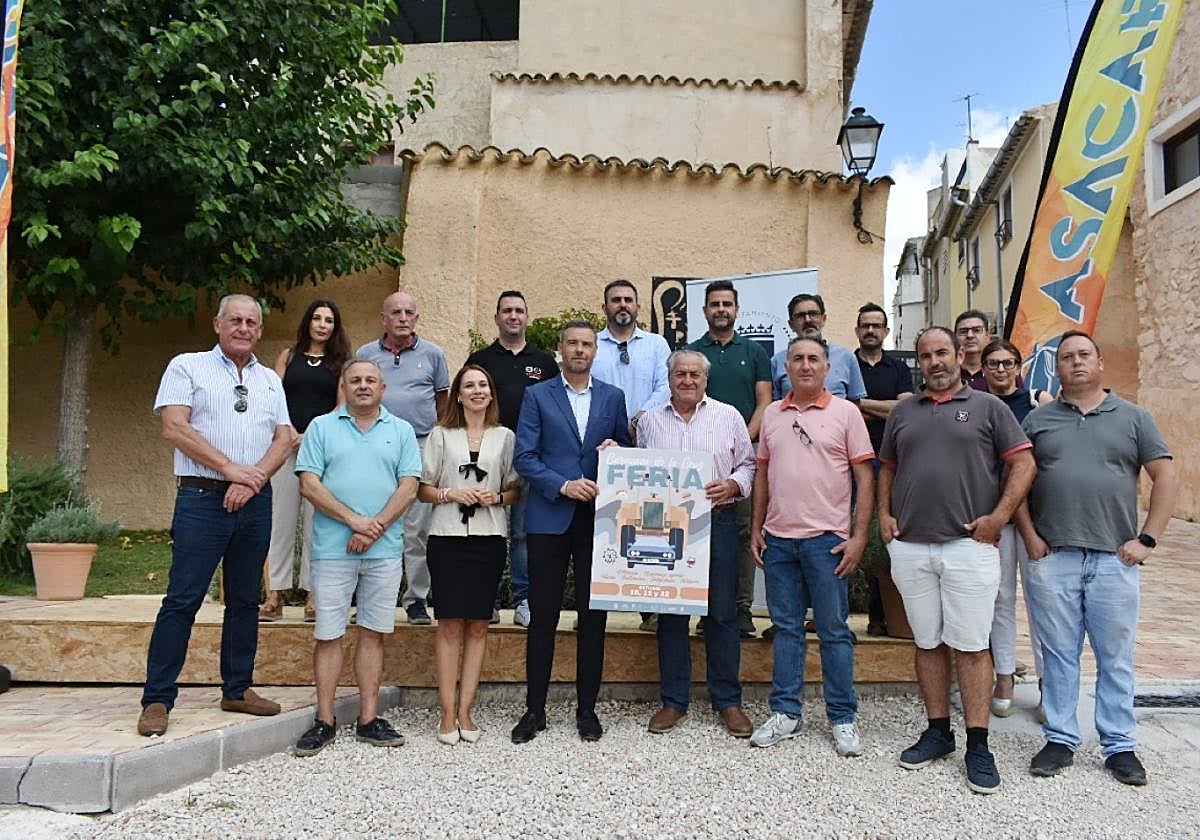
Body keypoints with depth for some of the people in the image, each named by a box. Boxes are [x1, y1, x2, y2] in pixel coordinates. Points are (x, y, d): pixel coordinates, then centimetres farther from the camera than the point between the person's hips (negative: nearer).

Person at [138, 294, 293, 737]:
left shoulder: (270, 379, 16)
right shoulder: (187, 367, 3)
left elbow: (283, 439, 8)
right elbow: (175, 427, -9)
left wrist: (253, 480, -9)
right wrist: (232, 469, -14)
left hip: (255, 501, 5)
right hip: (202, 499, -4)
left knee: (245, 600, 10)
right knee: (182, 599, -4)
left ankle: (237, 689, 20)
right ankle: (157, 699, 4)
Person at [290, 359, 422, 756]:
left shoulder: (401, 431, 10)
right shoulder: (321, 427, 7)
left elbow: (408, 487, 2)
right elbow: (309, 484, -2)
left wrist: (374, 528, -10)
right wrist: (354, 520, -11)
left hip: (385, 550, 1)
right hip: (332, 548, -1)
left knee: (373, 633, 6)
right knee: (328, 634, 2)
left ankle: (368, 719, 13)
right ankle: (324, 721, 11)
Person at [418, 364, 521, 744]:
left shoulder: (504, 437, 11)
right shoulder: (441, 435, 9)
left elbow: (516, 490, 13)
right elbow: (422, 489, 7)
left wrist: (498, 497, -7)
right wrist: (451, 494, -10)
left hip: (489, 538, 1)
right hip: (447, 537, -1)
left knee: (478, 625, 3)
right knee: (450, 624, -3)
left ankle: (465, 710, 10)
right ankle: (448, 713, 4)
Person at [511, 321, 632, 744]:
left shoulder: (613, 398, 11)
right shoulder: (537, 395, 5)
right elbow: (525, 456, -2)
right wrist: (563, 485, -14)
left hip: (598, 518, 2)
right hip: (549, 518, -2)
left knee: (593, 615, 7)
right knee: (542, 615, 3)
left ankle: (587, 709, 19)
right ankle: (535, 709, 15)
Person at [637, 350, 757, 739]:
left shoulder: (728, 416, 7)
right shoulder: (650, 421, 11)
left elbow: (748, 464, 8)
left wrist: (733, 484, -10)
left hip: (718, 522, -1)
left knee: (723, 613, 3)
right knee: (670, 614, 7)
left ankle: (728, 701, 16)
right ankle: (674, 700, 18)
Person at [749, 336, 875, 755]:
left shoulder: (845, 412, -1)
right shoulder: (772, 414, 10)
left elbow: (865, 477, -3)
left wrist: (859, 536, -9)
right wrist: (756, 528, 10)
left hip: (827, 539, -3)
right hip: (778, 538, 4)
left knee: (834, 630, 4)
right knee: (786, 627, 11)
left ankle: (842, 719, 16)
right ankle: (785, 712, 21)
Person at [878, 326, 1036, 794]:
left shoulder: (986, 407, 4)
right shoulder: (902, 413, 15)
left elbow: (1024, 464, 0)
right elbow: (887, 468, 22)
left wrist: (998, 517, -9)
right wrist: (884, 514, 8)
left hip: (969, 545, -3)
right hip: (910, 546, 4)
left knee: (971, 645, -1)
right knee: (928, 642, 11)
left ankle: (978, 746, 8)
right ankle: (937, 732, 22)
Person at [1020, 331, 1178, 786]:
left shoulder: (1133, 418, 8)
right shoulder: (1037, 420, 9)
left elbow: (1165, 477, 5)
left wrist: (1147, 539, -3)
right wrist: (1030, 536, -3)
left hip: (1115, 559, 0)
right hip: (1051, 558, 0)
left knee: (1116, 658, 7)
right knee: (1058, 655, 7)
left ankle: (1119, 745, 20)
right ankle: (1060, 739, 18)